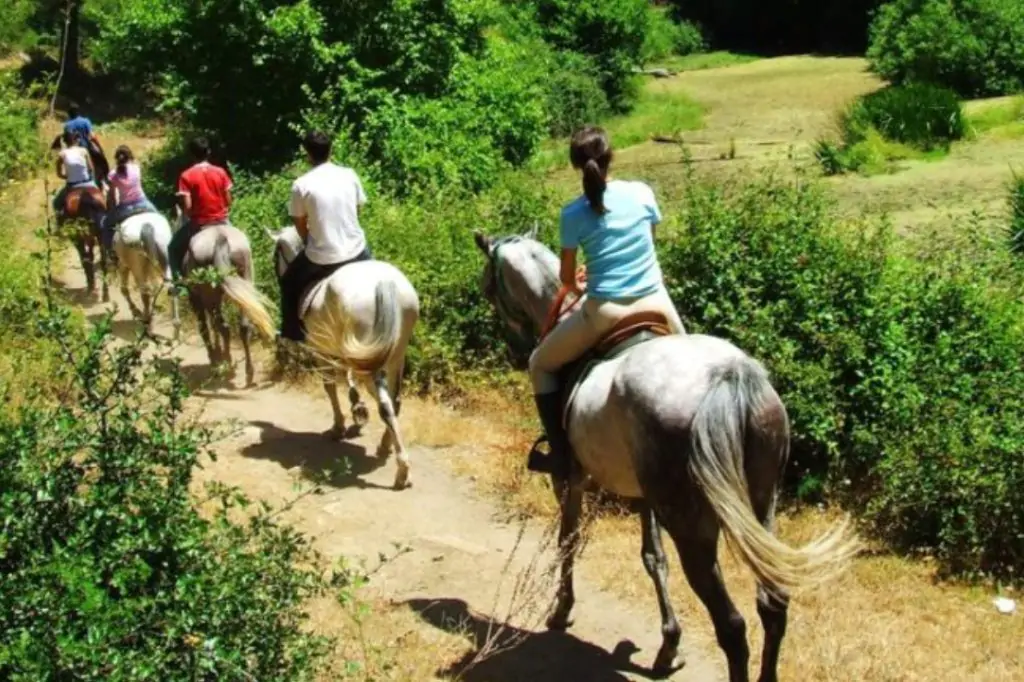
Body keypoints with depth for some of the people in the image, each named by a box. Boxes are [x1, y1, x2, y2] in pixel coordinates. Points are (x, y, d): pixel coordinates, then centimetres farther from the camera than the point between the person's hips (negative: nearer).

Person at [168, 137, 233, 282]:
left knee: (174, 247, 19)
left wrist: (187, 216, 6)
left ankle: (179, 280, 11)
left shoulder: (187, 176, -10)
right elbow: (229, 201, 0)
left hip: (198, 223, -2)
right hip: (221, 221, 3)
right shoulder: (220, 172, -2)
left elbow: (187, 205, -14)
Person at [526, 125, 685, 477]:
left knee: (541, 364, 19)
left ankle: (561, 454, 11)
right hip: (656, 305, 3)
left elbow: (567, 276, 4)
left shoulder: (573, 214, -5)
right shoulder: (643, 193, 1)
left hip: (605, 313, -3)